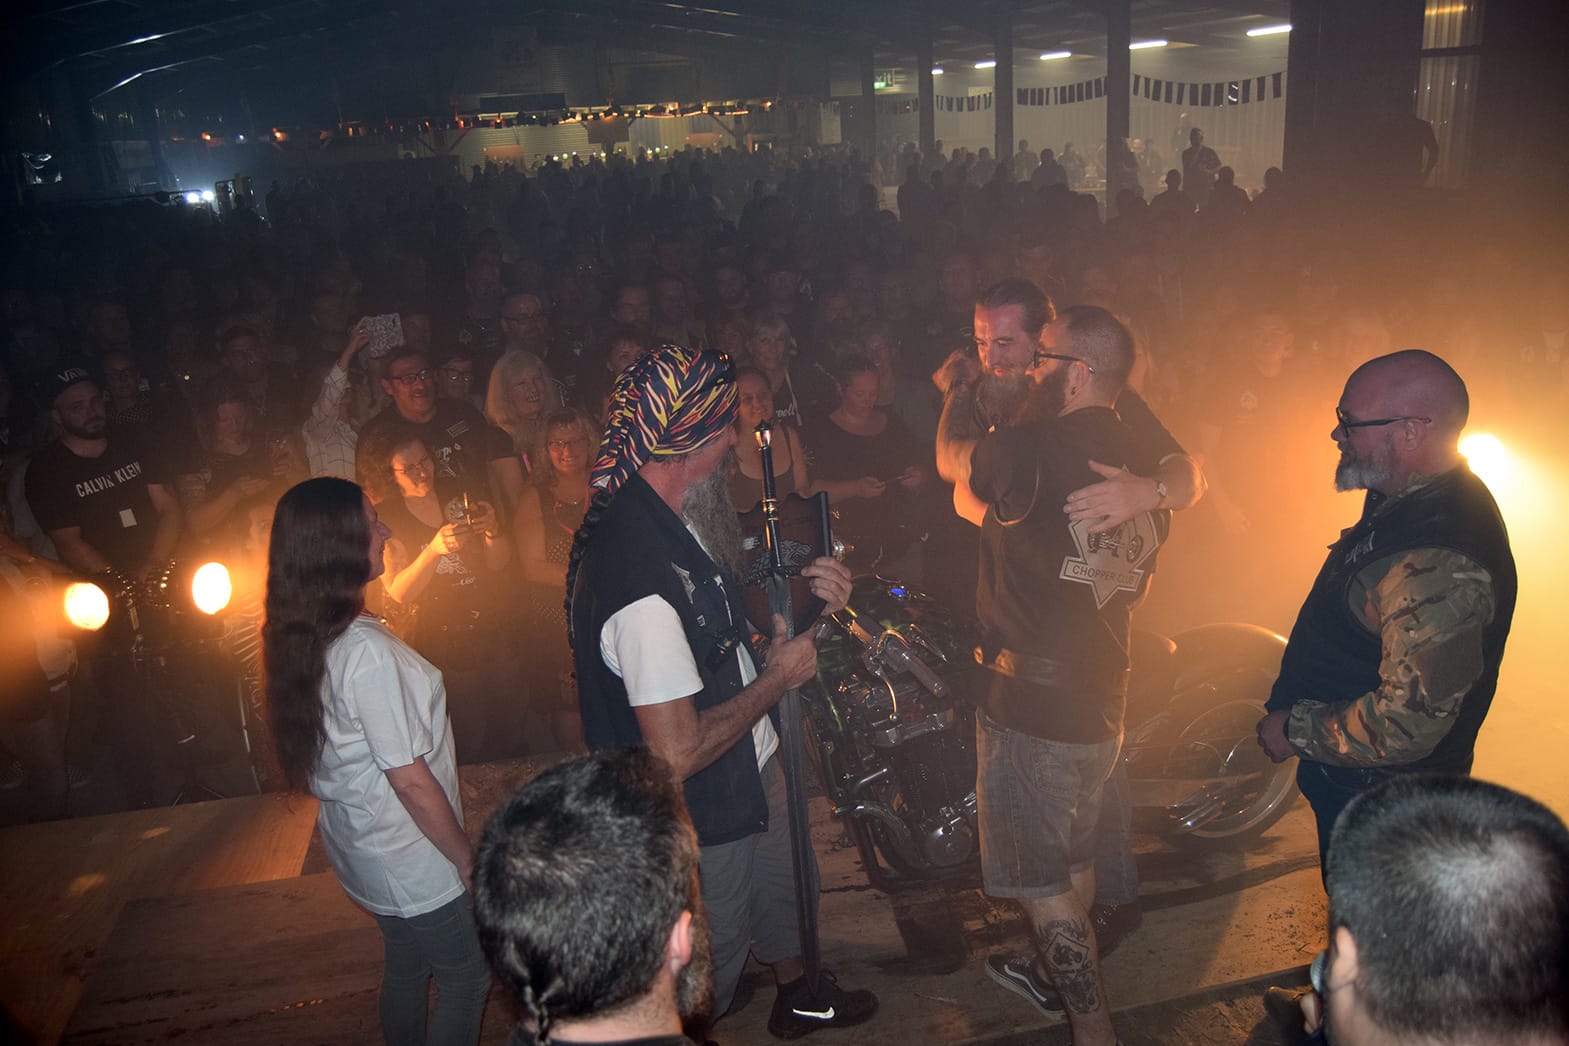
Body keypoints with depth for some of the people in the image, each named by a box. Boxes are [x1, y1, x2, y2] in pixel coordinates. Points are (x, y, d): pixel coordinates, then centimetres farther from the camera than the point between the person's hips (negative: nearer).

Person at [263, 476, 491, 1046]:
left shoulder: (299, 639, -3)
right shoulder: (366, 651, -31)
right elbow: (411, 780, -26)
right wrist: (467, 859, -14)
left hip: (356, 847, 8)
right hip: (413, 863, -8)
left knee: (406, 967, 27)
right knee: (467, 979, 12)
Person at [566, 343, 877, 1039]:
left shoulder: (665, 517, -5)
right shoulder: (639, 581, -37)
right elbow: (678, 752, -35)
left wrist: (801, 590, -4)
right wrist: (778, 677, -22)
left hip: (751, 770, 10)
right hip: (700, 821, -10)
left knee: (785, 887, 34)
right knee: (703, 984, 16)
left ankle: (797, 995, 61)